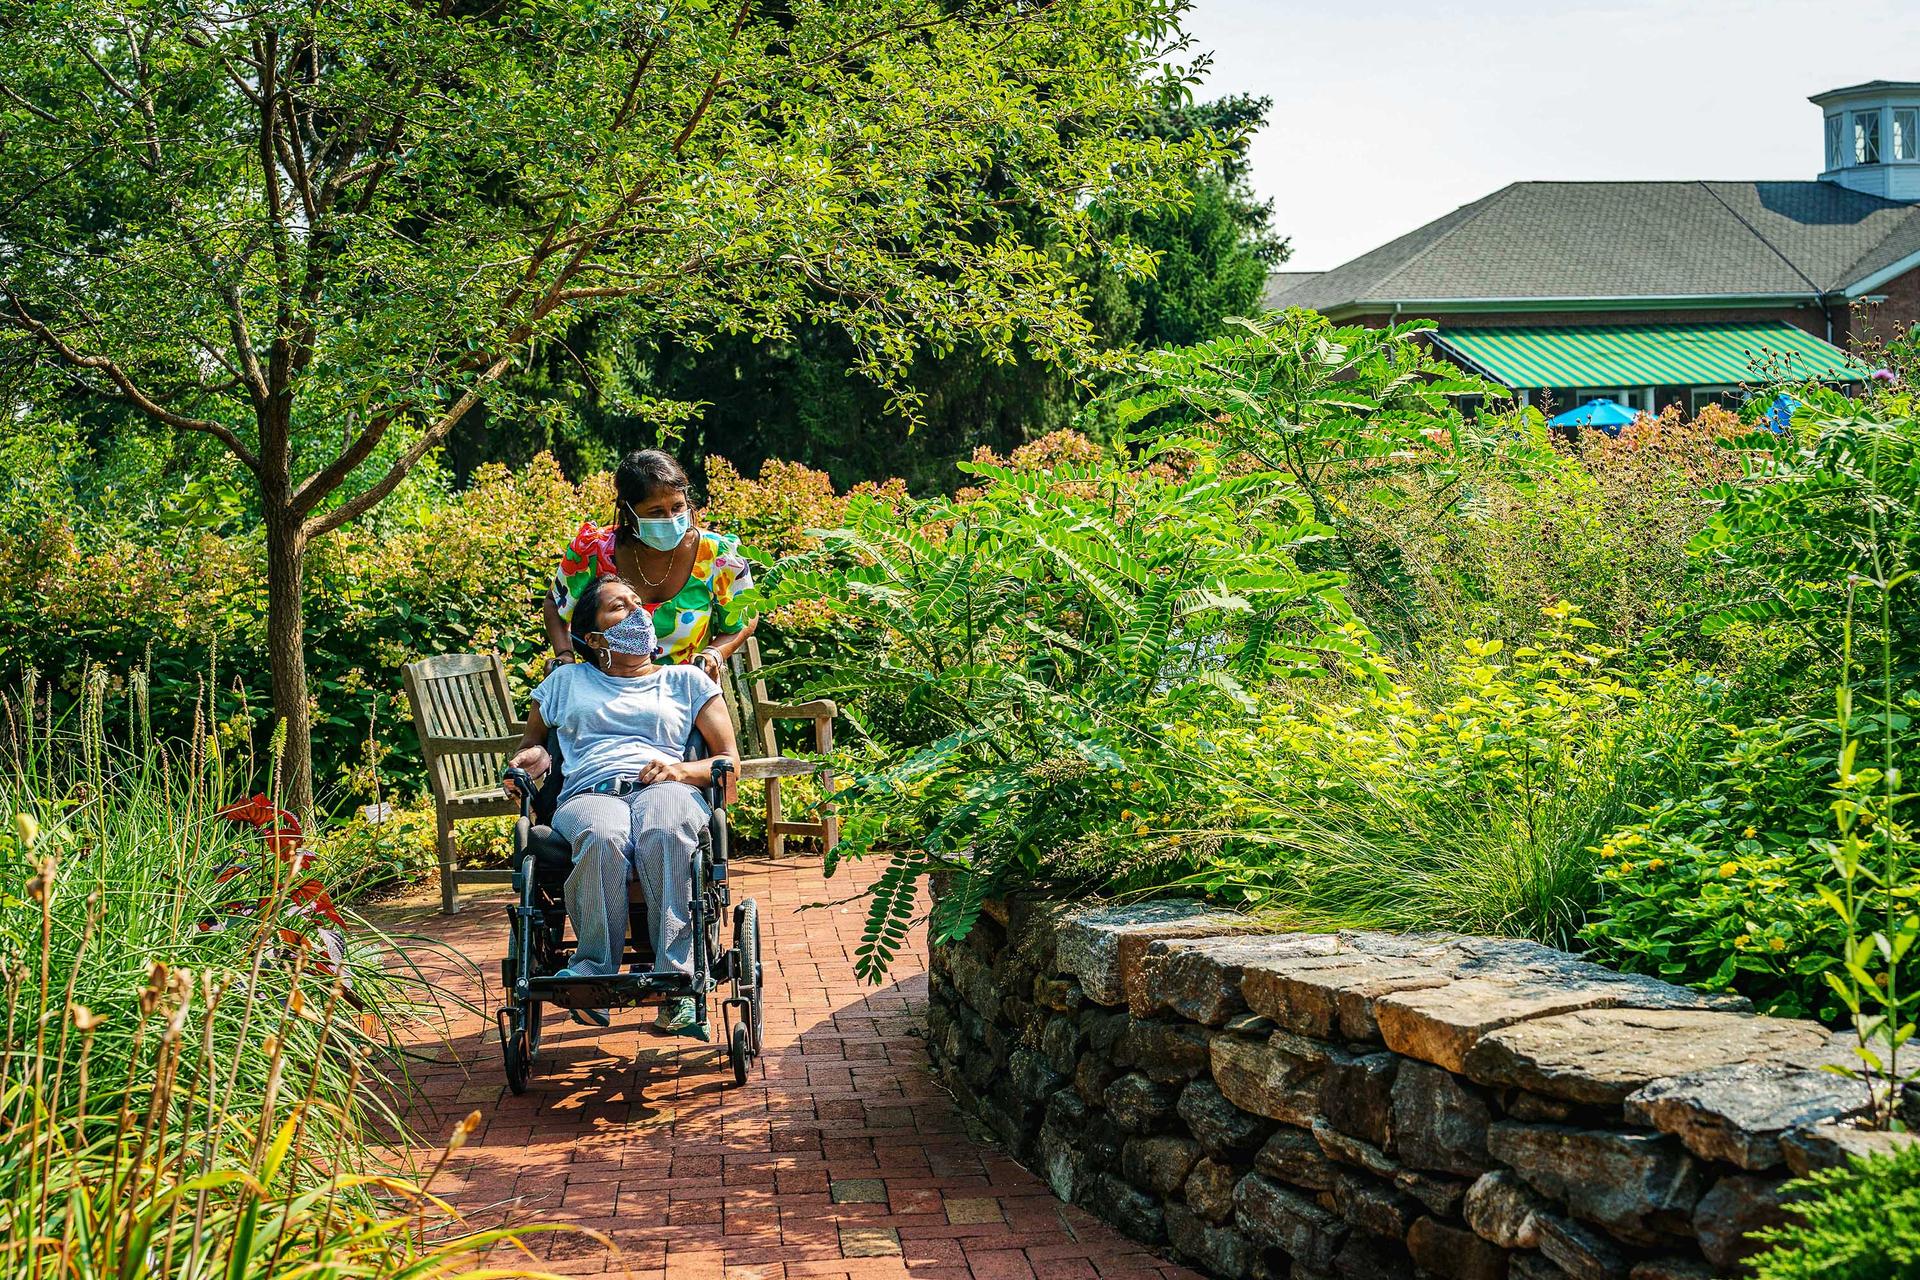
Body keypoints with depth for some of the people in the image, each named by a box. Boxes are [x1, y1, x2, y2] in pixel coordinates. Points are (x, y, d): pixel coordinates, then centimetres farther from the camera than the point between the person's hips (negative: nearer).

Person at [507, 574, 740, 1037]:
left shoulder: (686, 680, 27)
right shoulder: (566, 681, 30)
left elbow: (729, 760, 19)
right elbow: (533, 739, 36)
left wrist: (683, 770, -3)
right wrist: (533, 756, 10)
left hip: (665, 789, 0)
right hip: (589, 794, 0)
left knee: (665, 833, -41)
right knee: (601, 838, -41)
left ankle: (676, 982, -44)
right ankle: (594, 970, -35)